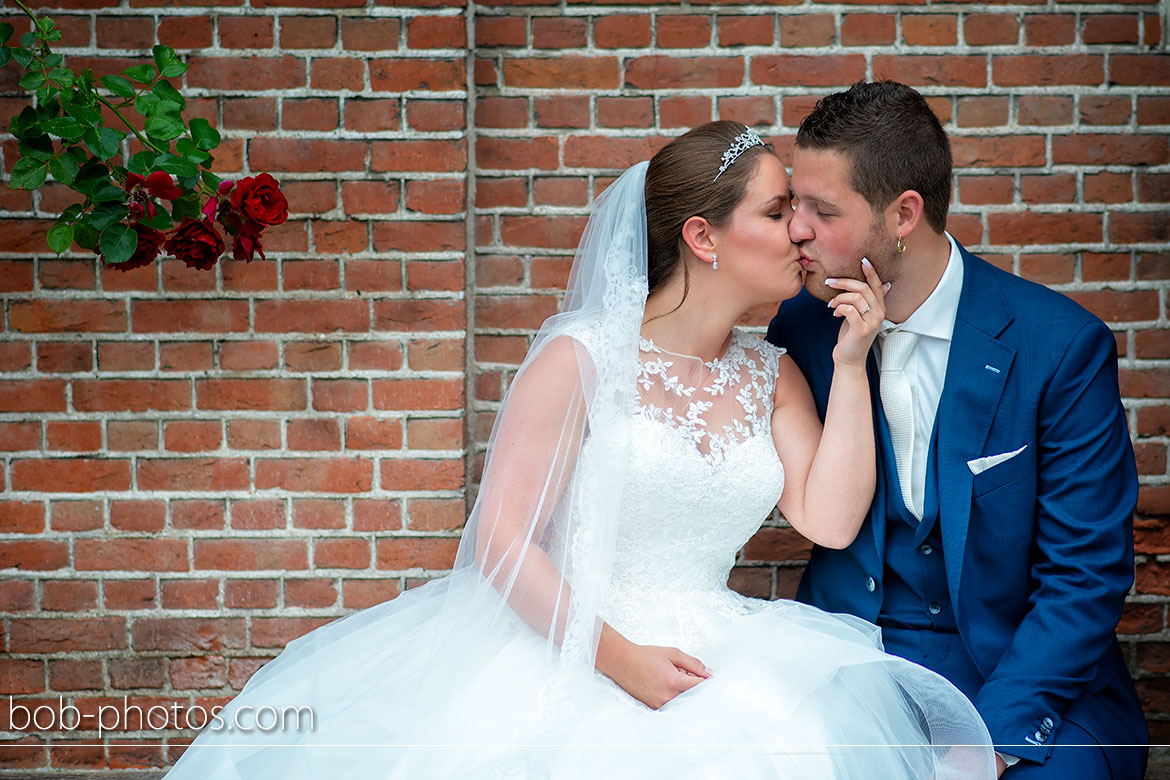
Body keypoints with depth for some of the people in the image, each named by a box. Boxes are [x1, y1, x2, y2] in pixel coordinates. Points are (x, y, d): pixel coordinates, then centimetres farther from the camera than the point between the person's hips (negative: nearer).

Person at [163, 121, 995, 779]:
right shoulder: (582, 360, -5)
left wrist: (851, 365, -3)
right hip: (563, 662, -4)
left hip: (713, 662, 4)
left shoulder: (772, 377, 11)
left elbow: (831, 520, -1)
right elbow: (502, 539, -9)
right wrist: (614, 657, -18)